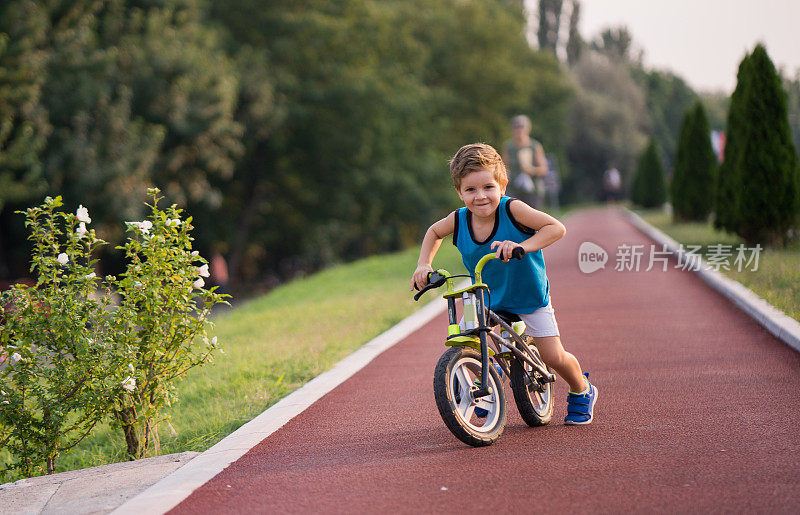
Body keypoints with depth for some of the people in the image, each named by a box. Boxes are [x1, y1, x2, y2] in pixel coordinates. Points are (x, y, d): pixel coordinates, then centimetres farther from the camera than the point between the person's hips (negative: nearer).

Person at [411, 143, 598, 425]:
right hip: (487, 296, 4)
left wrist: (522, 246, -44)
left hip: (528, 295, -3)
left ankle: (581, 391, 25)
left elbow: (557, 228, -32)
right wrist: (423, 265, -7)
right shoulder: (458, 221, -16)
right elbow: (433, 232, 7)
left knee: (553, 356, -8)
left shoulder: (511, 210, -28)